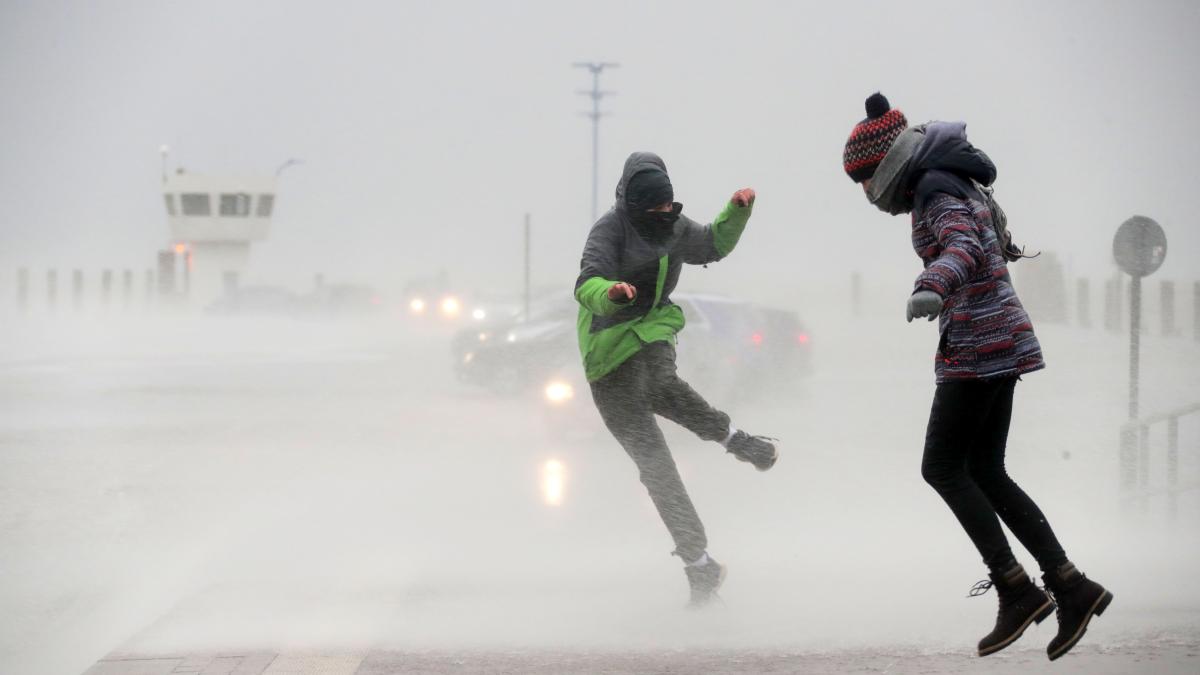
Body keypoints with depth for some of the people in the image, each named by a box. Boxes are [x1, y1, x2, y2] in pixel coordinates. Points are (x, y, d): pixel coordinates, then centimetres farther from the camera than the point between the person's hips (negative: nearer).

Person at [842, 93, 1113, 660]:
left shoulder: (936, 189, -14)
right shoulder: (958, 183, 17)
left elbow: (964, 245, -34)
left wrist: (934, 285, -52)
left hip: (976, 345, -10)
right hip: (998, 340, 10)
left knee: (942, 467, -6)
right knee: (985, 472, 9)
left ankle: (1016, 589, -9)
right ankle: (1070, 586, 4)